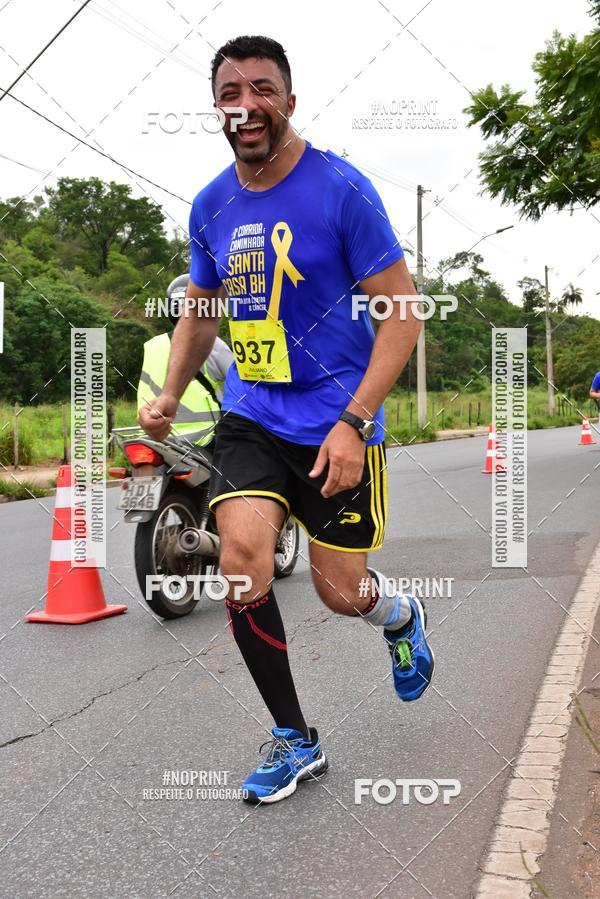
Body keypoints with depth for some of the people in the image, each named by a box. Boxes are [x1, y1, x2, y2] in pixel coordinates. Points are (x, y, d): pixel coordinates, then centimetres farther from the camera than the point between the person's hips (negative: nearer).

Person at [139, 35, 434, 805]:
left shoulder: (341, 190, -11)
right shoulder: (211, 206, 5)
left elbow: (401, 311, -11)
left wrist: (354, 422, -21)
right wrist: (170, 395, 2)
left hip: (336, 424, -4)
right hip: (250, 416, 4)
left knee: (340, 590, 2)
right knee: (241, 560, -14)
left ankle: (401, 618, 42)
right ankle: (295, 740, 7)